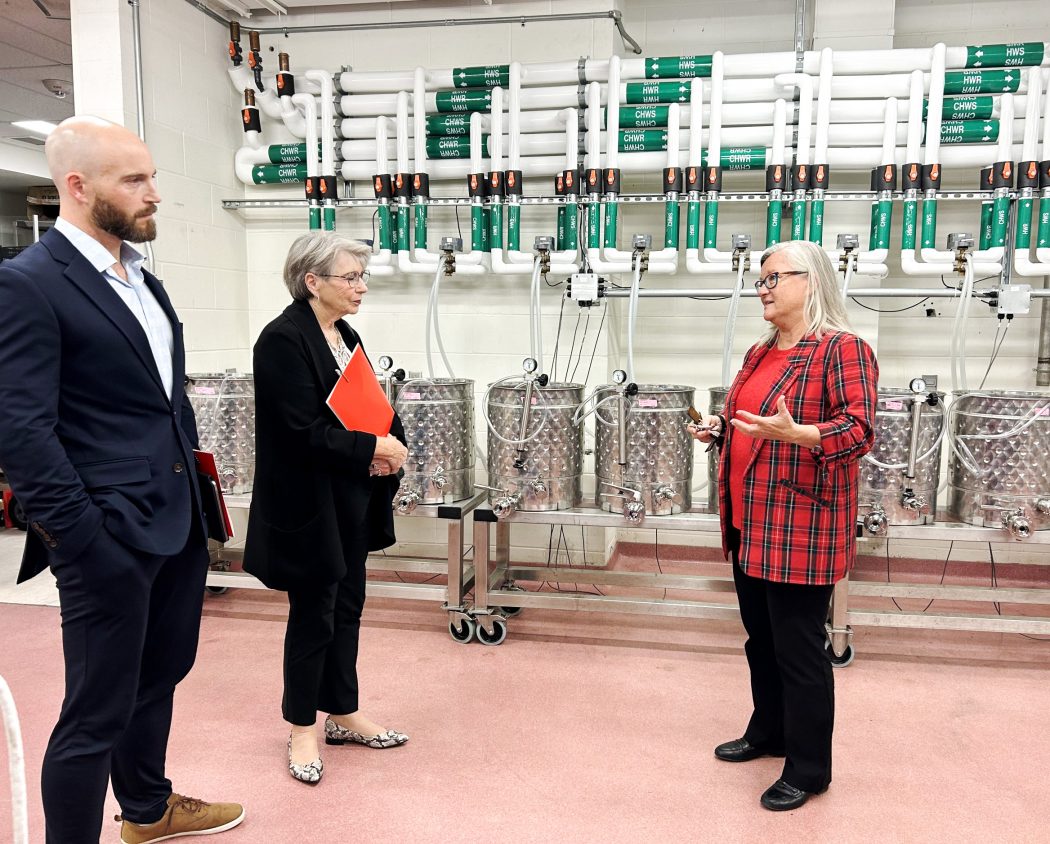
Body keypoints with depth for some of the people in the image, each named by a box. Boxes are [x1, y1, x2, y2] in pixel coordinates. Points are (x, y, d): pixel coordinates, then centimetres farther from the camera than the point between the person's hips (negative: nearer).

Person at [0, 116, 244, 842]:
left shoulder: (141, 276, 12)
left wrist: (195, 486, 15)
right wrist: (85, 543, -18)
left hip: (177, 522, 9)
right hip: (112, 536, -8)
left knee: (159, 676, 24)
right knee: (97, 713, 5)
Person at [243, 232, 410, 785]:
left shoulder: (345, 337, 10)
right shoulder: (283, 340, -16)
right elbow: (303, 431, -22)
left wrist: (389, 446, -5)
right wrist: (373, 449, -17)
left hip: (350, 500, 8)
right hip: (308, 505, -8)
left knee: (346, 607, 16)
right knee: (313, 615, 5)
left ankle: (343, 715, 32)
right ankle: (302, 730, 24)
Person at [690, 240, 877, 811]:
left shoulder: (842, 350, -11)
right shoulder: (760, 354, 15)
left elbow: (859, 430, -19)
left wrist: (796, 434, -34)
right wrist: (720, 429, 6)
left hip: (801, 527, -8)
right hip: (751, 523, 8)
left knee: (798, 648, 1)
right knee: (760, 637, 19)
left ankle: (808, 768, 17)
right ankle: (768, 731, 38)